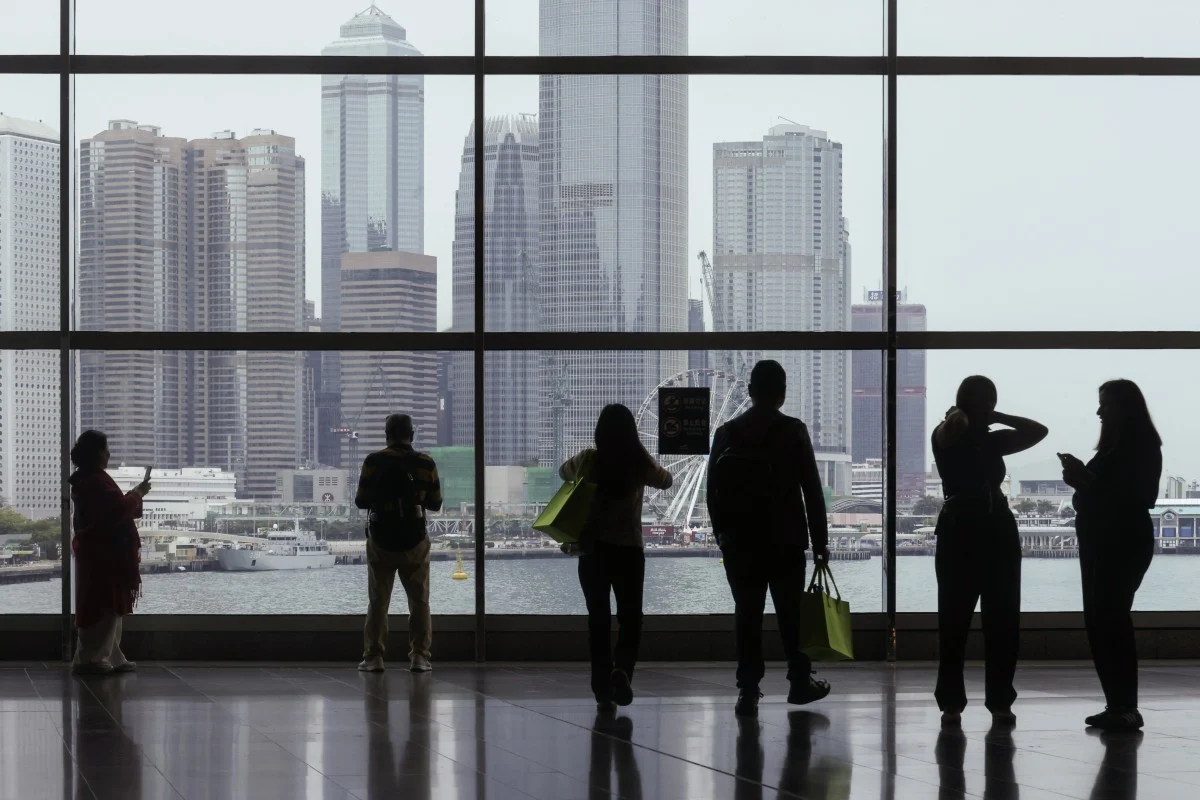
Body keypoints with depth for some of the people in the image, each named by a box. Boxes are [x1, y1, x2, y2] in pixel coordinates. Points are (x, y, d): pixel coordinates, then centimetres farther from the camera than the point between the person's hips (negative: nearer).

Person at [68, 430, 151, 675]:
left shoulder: (85, 480, 15)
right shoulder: (96, 481, -18)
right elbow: (118, 509, -25)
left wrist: (132, 496, 12)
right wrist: (137, 494, -8)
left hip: (96, 550, 11)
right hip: (104, 553, -11)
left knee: (107, 608, 13)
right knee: (103, 608, -7)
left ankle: (110, 658, 17)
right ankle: (89, 659, -5)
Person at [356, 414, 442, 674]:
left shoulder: (374, 462, -8)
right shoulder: (425, 464, -3)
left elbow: (361, 501, -4)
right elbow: (435, 503, 5)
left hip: (381, 541, -1)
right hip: (415, 542, 1)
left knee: (377, 601, 8)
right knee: (419, 601, 10)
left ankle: (373, 657, 4)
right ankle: (419, 657, 4)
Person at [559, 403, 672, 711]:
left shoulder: (588, 460, -4)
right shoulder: (639, 464, -6)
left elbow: (564, 472, 18)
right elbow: (666, 481, 16)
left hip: (592, 550, 1)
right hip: (629, 550, -1)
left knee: (599, 620, 9)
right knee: (630, 618, 9)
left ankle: (603, 690, 7)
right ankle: (622, 670, -16)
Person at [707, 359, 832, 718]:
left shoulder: (727, 433, 3)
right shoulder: (793, 431, -6)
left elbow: (713, 490, 7)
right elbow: (812, 490, -5)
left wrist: (723, 533, 17)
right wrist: (820, 540, 1)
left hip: (739, 542, 2)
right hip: (785, 541, -2)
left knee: (747, 614, 3)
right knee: (791, 613, 10)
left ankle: (748, 691, -1)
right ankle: (800, 682, 18)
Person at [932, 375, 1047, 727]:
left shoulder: (992, 439, 16)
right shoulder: (947, 436, 0)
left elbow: (1039, 430, 13)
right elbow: (951, 428, -24)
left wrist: (997, 419, 9)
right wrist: (958, 417, -4)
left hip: (998, 530, 5)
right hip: (960, 531, -5)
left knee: (1003, 619, 3)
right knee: (954, 619, -5)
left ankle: (1000, 701, 8)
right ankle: (951, 702, -1)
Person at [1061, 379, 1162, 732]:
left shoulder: (1140, 446, -9)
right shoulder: (1116, 446, 17)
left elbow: (1137, 496, -18)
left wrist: (1086, 479, -16)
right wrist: (1081, 479, 2)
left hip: (1123, 542, -10)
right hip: (1102, 541, 10)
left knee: (1110, 619, -14)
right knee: (1100, 620, 7)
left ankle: (1126, 708, -15)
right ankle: (1117, 705, 8)